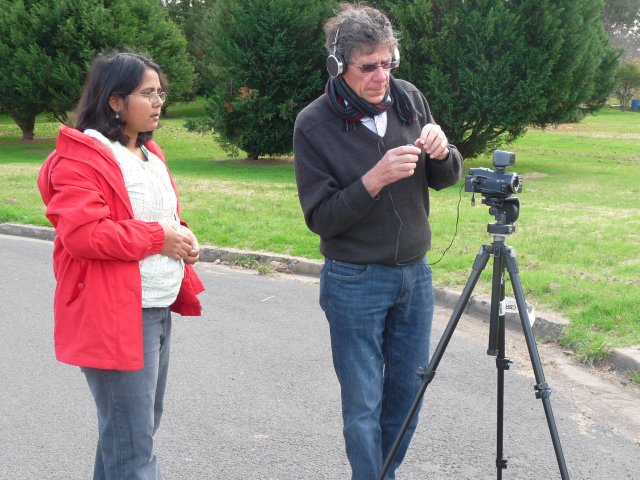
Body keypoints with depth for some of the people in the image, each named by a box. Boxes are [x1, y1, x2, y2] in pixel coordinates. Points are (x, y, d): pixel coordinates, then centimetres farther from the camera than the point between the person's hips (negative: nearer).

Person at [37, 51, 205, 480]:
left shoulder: (149, 153, 15)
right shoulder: (79, 158, -14)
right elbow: (82, 234, -25)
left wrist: (183, 235, 2)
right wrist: (158, 237, -19)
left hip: (158, 308, 10)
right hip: (116, 315, -9)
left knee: (140, 427, 19)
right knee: (133, 446, -5)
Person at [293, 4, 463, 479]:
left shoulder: (410, 98, -2)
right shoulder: (313, 125, -14)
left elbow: (445, 178, 6)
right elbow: (320, 217, -14)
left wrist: (442, 153, -16)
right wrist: (373, 180, -28)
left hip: (415, 274, 5)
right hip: (355, 282, -5)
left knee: (408, 394, 16)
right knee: (364, 406, 4)